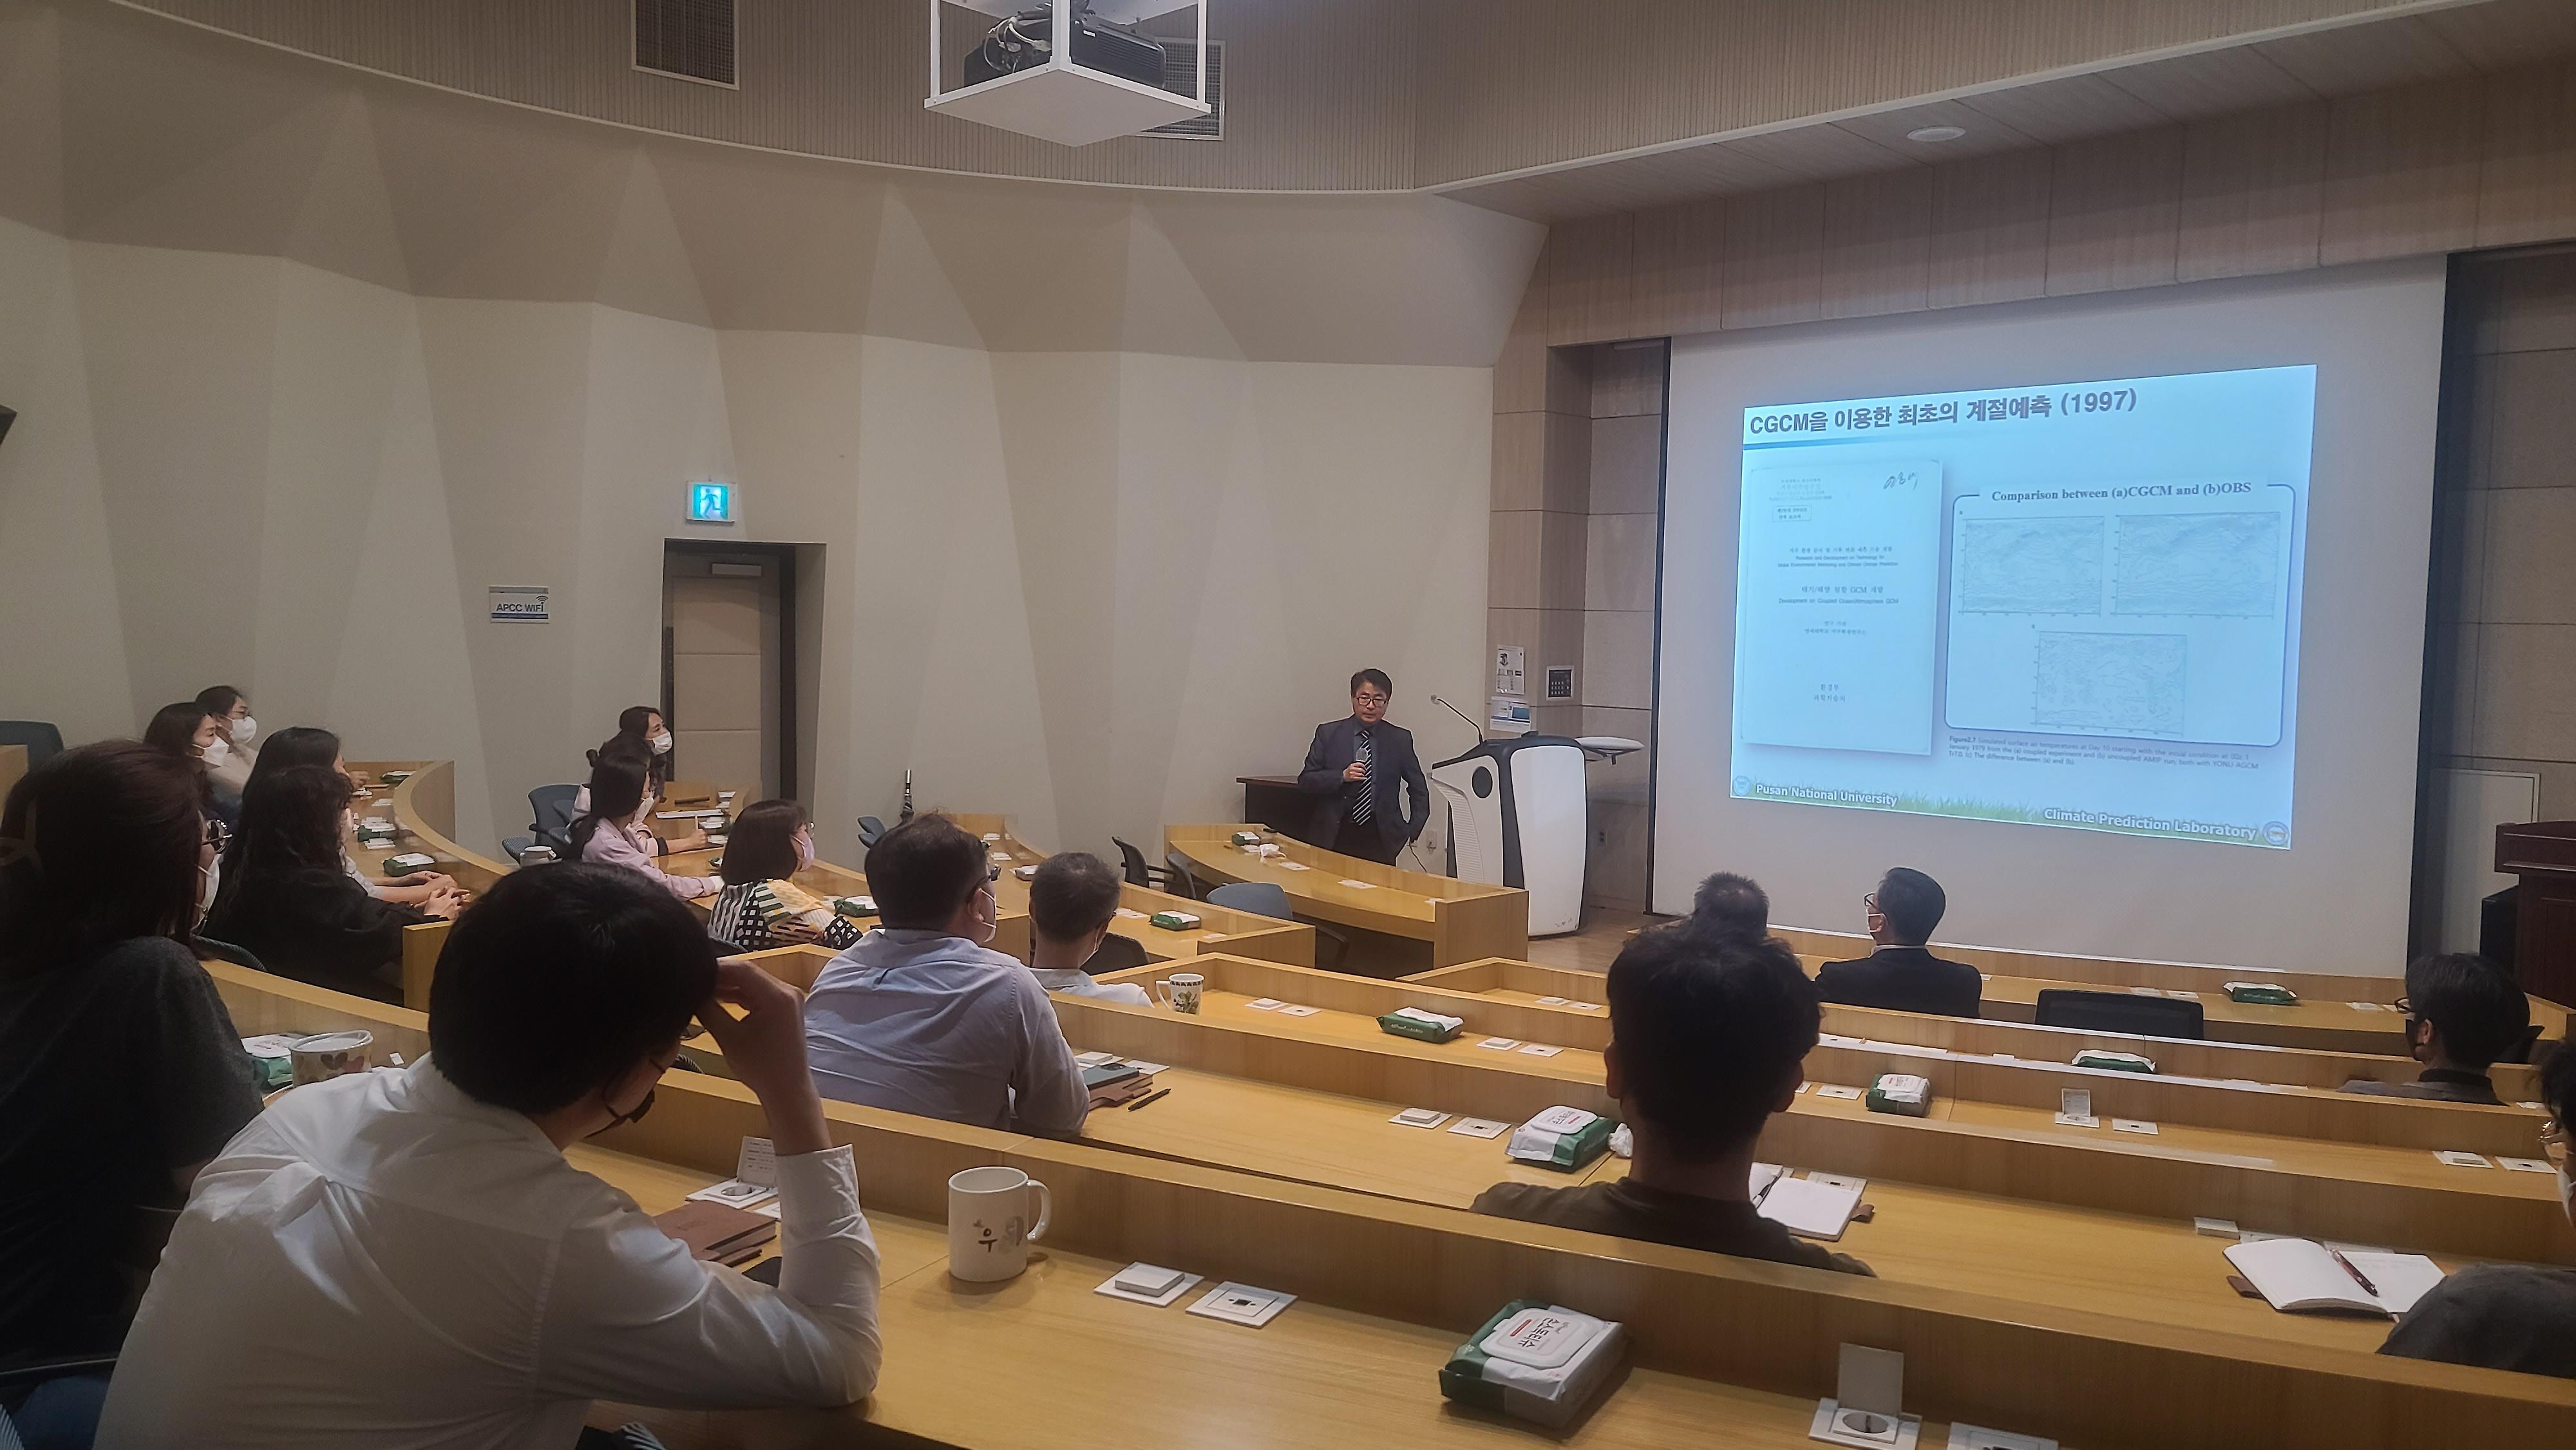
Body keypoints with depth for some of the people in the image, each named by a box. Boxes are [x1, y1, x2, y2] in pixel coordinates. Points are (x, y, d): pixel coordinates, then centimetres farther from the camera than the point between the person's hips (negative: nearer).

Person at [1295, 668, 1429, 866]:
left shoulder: (1400, 739, 5)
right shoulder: (1328, 734, 3)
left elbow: (1419, 789, 16)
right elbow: (1305, 781, 1)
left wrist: (1413, 830, 5)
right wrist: (1342, 776, -13)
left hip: (1381, 836, 0)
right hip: (1334, 836, 0)